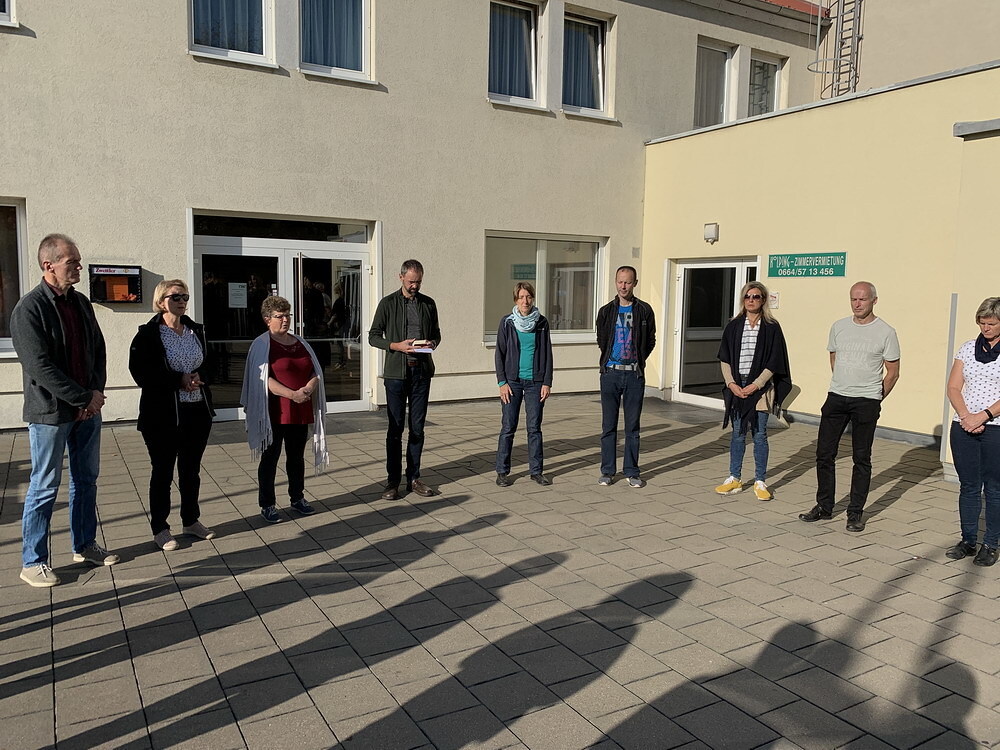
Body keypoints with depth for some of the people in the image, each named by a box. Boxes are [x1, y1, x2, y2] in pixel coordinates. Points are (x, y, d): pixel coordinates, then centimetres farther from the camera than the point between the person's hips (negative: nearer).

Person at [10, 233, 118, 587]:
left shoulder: (81, 303, 8)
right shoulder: (28, 309, -14)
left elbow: (99, 350, 11)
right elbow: (41, 367, -20)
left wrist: (97, 391, -4)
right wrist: (84, 398, -17)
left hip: (88, 408, 7)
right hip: (51, 412, -7)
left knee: (86, 480, 15)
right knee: (45, 487, 3)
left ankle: (84, 546, 29)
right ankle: (32, 562, 16)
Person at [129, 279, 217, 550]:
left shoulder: (196, 331, 9)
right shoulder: (148, 334, -7)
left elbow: (206, 363, 18)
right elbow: (141, 373, -13)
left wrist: (197, 376, -4)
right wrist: (179, 380, -17)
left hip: (198, 410, 5)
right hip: (164, 414, -5)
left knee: (191, 469, 16)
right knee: (163, 471, 6)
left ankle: (191, 520, 31)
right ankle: (159, 528, 19)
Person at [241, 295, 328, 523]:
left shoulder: (300, 343, 13)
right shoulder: (262, 344, -4)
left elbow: (315, 372, 11)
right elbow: (264, 379, -14)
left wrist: (308, 388, -10)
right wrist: (292, 394, -21)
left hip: (301, 411, 5)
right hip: (275, 412, -5)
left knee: (296, 456, 14)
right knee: (270, 457, 3)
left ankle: (297, 498, 27)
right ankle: (267, 505, 11)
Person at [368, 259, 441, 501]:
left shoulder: (428, 303, 10)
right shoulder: (388, 303, 0)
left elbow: (436, 333, 18)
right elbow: (373, 336, 1)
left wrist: (432, 343, -5)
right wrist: (396, 346, -14)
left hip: (422, 371, 3)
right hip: (396, 372, -3)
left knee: (417, 427, 8)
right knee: (395, 428, 1)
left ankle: (413, 478, 17)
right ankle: (393, 482, 9)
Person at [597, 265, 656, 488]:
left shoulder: (644, 310, 3)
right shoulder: (606, 311, 6)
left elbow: (650, 341, 9)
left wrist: (637, 361, 7)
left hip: (635, 375, -1)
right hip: (610, 373, 1)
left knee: (633, 426, 5)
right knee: (609, 425, 4)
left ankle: (631, 471, 13)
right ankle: (607, 471, 12)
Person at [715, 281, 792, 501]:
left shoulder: (771, 327, -1)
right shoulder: (734, 326, 7)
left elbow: (774, 363, -4)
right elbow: (724, 358, 6)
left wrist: (755, 385, -12)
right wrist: (732, 384, -6)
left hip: (760, 387, -3)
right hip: (736, 386, 3)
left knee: (759, 434, 1)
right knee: (737, 433, 9)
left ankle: (760, 481, 11)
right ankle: (735, 479, 17)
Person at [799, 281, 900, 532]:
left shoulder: (886, 332, -4)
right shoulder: (839, 327, 8)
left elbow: (892, 373, 1)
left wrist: (875, 399, 3)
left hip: (866, 402, -4)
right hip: (836, 398, 4)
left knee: (862, 458, 4)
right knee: (824, 454, 5)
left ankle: (855, 513, 13)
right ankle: (824, 507, 17)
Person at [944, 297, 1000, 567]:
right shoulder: (968, 348, 9)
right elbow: (953, 387, 4)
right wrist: (966, 416, -10)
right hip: (964, 427, 3)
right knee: (968, 487, 10)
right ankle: (968, 541, 20)